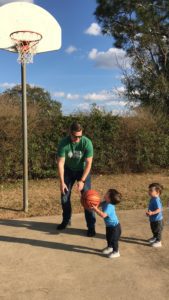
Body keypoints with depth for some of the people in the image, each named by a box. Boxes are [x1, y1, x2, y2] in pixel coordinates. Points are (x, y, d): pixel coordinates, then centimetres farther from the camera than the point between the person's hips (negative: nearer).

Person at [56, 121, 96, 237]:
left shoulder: (87, 142, -29)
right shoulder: (64, 143, -25)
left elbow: (89, 163, -24)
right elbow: (60, 163, -22)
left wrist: (82, 180, -28)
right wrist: (62, 182, -25)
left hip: (83, 170, -2)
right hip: (69, 170, 2)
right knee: (64, 196, 6)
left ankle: (91, 226, 1)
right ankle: (66, 220, 27)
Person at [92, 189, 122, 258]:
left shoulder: (109, 206, -36)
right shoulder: (105, 203, -8)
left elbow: (103, 215, -45)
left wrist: (95, 209, -48)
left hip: (114, 226, -10)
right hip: (109, 225, 10)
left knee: (114, 239, 5)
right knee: (108, 237, 26)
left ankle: (116, 252, 23)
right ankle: (109, 247, 48)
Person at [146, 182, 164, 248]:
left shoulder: (156, 200, -30)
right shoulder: (152, 199, 2)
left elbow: (159, 209, -36)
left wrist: (152, 213, -46)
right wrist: (149, 212, 15)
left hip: (157, 219, -10)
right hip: (152, 219, 10)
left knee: (157, 230, 7)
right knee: (153, 229, 27)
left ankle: (158, 241, 22)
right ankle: (155, 237, 47)